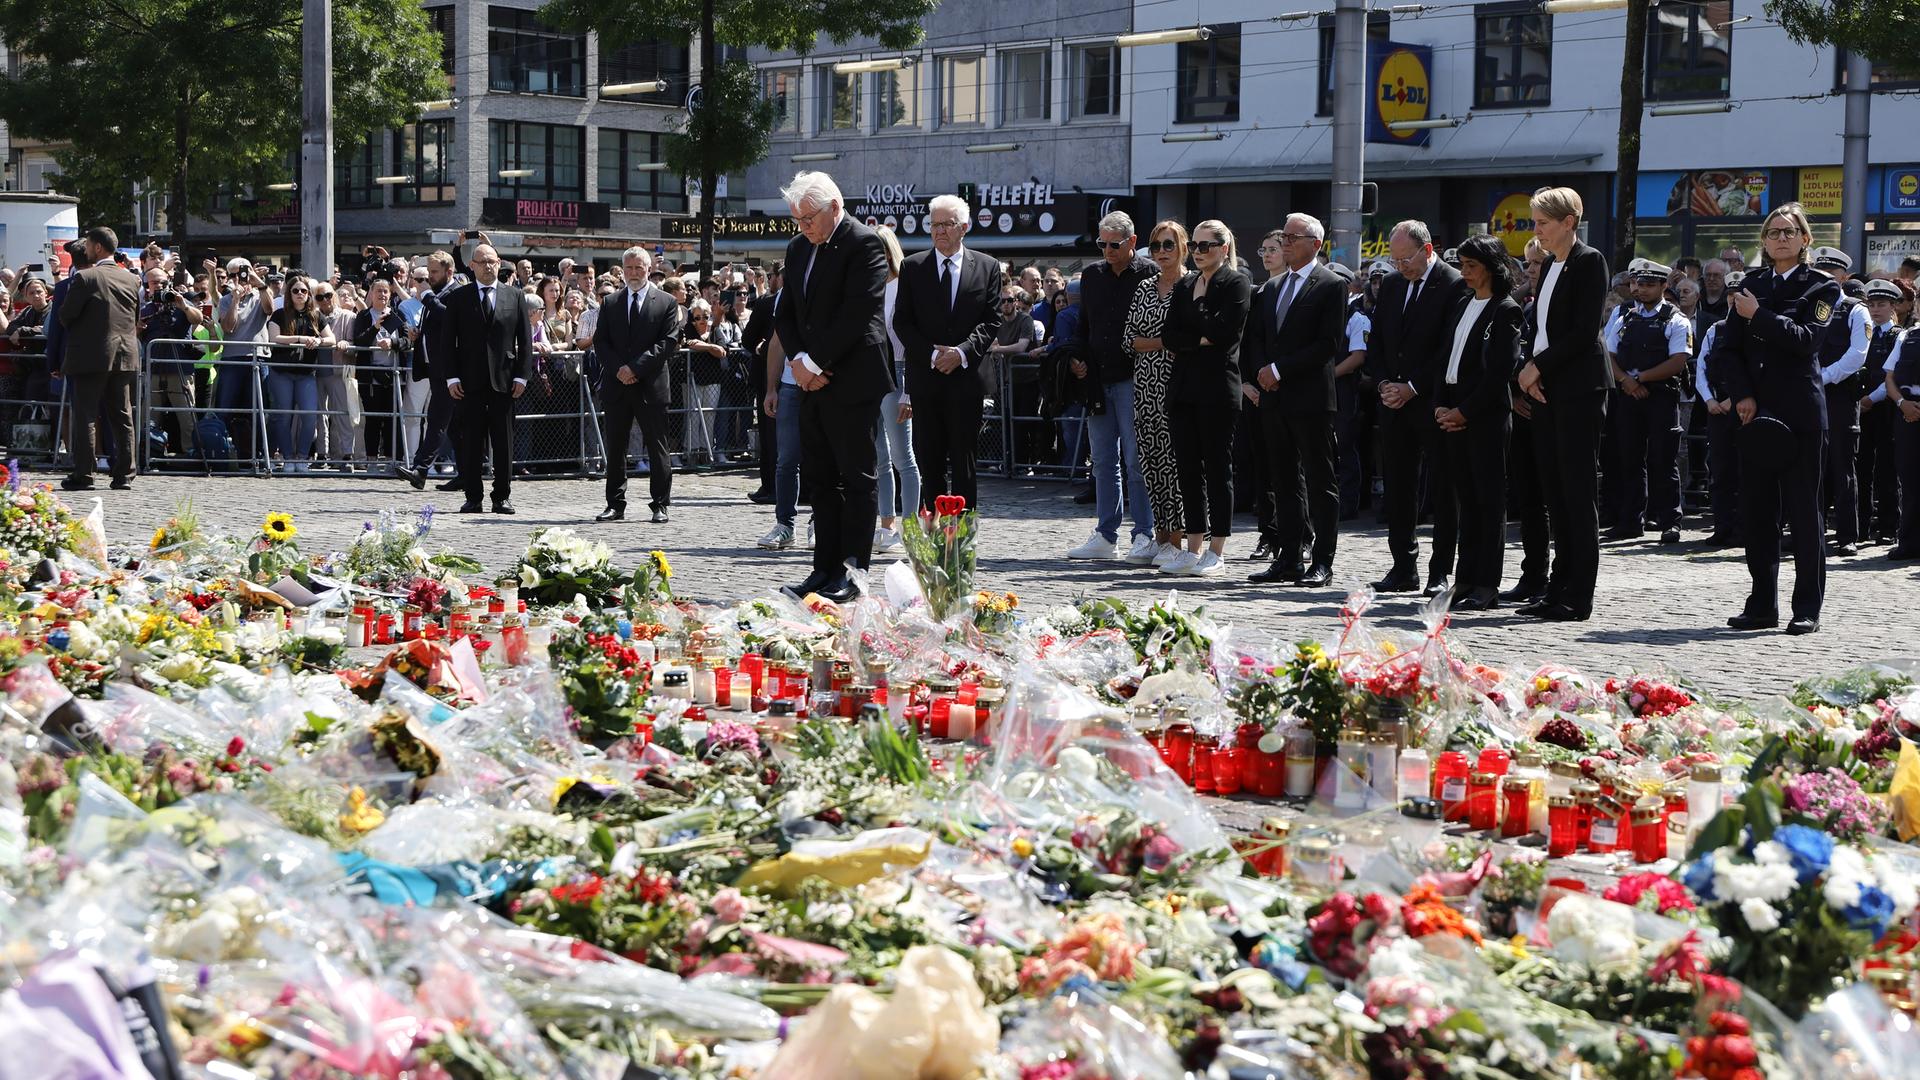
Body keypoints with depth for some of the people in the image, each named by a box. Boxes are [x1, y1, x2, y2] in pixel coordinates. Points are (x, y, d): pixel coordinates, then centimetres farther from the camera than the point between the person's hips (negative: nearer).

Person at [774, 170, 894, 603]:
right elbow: (787, 312, 15)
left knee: (856, 479, -3)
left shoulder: (864, 244, -9)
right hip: (813, 383, 8)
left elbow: (857, 313, -17)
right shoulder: (799, 248, 15)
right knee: (820, 477, 9)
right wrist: (798, 359, -3)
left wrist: (816, 362, -15)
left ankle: (851, 573, -1)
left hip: (853, 383, -8)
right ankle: (826, 568, 13)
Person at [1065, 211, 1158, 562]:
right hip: (1097, 380, 6)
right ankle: (1105, 536, 14)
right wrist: (1075, 357, 7)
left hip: (1134, 380, -6)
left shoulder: (1150, 275, -5)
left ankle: (1144, 536, -1)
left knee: (1136, 460, -6)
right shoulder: (1092, 274, 13)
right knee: (1104, 462, 9)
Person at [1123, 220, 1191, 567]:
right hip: (1146, 385, 6)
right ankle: (1161, 534, 12)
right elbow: (1128, 338, 7)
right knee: (1149, 460, 4)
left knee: (1173, 459, -8)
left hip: (1177, 382, -5)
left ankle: (1178, 539, -4)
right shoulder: (1144, 289, 14)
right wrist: (1164, 342, -8)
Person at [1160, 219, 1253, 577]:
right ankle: (1194, 549, 11)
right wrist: (1201, 339, -8)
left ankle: (1217, 553, 1)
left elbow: (1224, 332, -16)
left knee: (1218, 467, -2)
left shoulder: (1236, 284, -3)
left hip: (1217, 389, -7)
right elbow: (1169, 335, 6)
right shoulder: (1185, 286, 16)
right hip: (1184, 387, 7)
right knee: (1188, 467, 7)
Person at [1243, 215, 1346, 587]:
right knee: (1284, 482, 9)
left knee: (1320, 482, -2)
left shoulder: (1331, 286, -5)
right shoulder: (1271, 287, 17)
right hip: (1274, 397, 7)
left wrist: (1279, 369, -14)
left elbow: (1328, 345, -13)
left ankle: (1322, 563, -1)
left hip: (1311, 399, -7)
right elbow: (1255, 337, 19)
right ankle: (1289, 558, 14)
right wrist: (1259, 373, 0)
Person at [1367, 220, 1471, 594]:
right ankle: (1404, 567, 13)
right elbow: (1376, 343, 16)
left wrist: (1411, 388, -14)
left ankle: (1440, 573, 2)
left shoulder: (1455, 286, -8)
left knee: (1442, 489, -1)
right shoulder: (1392, 286, 13)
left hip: (1434, 404, -6)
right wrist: (1384, 385, 0)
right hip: (1395, 404, 6)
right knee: (1397, 486, 7)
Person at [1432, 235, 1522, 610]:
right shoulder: (1462, 307, 18)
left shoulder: (1506, 310, -6)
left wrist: (1464, 411, -14)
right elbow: (1444, 360, 16)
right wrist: (1440, 406, 2)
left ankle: (1486, 586, -5)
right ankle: (1465, 581, 12)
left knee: (1489, 498, -4)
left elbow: (1501, 371, -13)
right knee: (1464, 498, 9)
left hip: (1485, 414, -8)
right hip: (1452, 414, 8)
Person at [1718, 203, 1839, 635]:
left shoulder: (1822, 287, 3)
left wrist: (1759, 316, -13)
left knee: (1803, 509, -2)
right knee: (1756, 509, 5)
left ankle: (1807, 608, 2)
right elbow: (1730, 347, 9)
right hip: (1755, 411, 4)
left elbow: (1806, 339, -13)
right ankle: (1762, 604, 12)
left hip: (1801, 413, -4)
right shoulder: (1751, 285, 14)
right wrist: (1743, 396, -4)